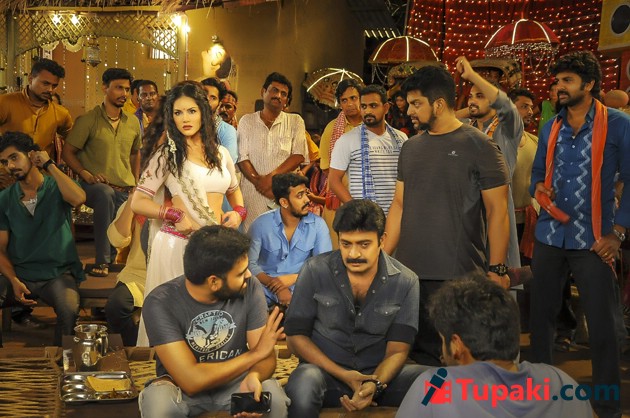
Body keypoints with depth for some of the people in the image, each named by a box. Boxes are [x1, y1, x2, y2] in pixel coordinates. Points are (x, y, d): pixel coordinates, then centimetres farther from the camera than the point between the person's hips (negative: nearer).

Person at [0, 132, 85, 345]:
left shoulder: (56, 187, 3)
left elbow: (78, 198, -22)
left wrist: (50, 165, -11)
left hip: (58, 273, -3)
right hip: (18, 273, 3)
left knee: (69, 310, -33)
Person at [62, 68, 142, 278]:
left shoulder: (132, 122, 12)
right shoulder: (88, 120, -3)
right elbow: (67, 152, -2)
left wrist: (135, 184, 14)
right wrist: (86, 175, -17)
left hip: (125, 191, 5)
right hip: (95, 187, -5)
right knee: (105, 193, -39)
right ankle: (102, 261, -37)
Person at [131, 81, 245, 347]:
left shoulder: (220, 153, 11)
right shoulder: (167, 154, 0)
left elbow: (234, 191, 28)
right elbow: (138, 203, -4)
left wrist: (238, 212, 6)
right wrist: (177, 216, -14)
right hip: (178, 242, -4)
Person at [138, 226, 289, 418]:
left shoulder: (250, 288, -14)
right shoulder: (161, 303, -24)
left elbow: (266, 356, -10)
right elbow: (192, 380, -28)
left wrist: (253, 376, -34)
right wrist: (255, 353, -24)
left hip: (234, 380, 2)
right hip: (181, 386, -2)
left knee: (274, 398, -29)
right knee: (158, 402, -35)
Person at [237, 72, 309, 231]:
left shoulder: (295, 121, 11)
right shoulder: (247, 121, 11)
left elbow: (299, 156, 0)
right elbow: (242, 158, 2)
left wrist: (271, 177, -12)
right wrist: (259, 182, -12)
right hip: (254, 193, 0)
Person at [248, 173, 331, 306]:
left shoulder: (318, 225, -1)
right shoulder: (261, 224, -3)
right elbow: (250, 263, -7)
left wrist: (293, 278, -18)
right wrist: (278, 289, -19)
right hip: (266, 288, -1)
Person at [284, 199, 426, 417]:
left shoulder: (405, 282, -4)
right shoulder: (315, 271, -6)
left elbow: (397, 350, -3)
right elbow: (296, 335, -2)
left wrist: (375, 385, -24)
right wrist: (343, 375, -14)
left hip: (380, 374, 2)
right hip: (324, 370, -2)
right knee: (303, 385, -37)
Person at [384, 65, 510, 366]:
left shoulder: (478, 146, -5)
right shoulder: (410, 148, 12)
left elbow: (497, 211, -6)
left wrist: (496, 269, -10)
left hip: (459, 275, -5)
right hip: (409, 273, 5)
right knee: (419, 355, 10)